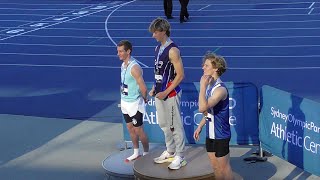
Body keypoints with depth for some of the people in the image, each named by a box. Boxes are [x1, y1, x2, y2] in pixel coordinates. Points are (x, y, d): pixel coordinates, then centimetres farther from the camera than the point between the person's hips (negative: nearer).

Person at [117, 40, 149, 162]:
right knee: (130, 128, 17)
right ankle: (136, 153, 31)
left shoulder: (134, 68, -25)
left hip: (134, 104, -9)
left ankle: (146, 154, 17)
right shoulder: (123, 65, 4)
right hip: (125, 102, 9)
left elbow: (143, 88, -24)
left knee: (138, 130, 2)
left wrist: (144, 99, -8)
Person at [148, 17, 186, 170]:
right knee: (164, 125, 17)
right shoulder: (158, 48, 10)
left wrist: (166, 92, -18)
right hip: (160, 93, 9)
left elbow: (180, 75, -18)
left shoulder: (172, 50, -16)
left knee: (175, 126, -1)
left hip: (170, 94, -9)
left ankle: (180, 157, 7)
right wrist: (154, 88, 10)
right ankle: (170, 152, 31)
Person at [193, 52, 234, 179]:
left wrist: (203, 86, -29)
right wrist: (200, 127, 16)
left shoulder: (220, 89, -23)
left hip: (220, 135, -9)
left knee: (224, 168, 5)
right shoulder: (209, 86, 6)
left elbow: (203, 108, -35)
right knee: (215, 167, 17)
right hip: (210, 134, 9)